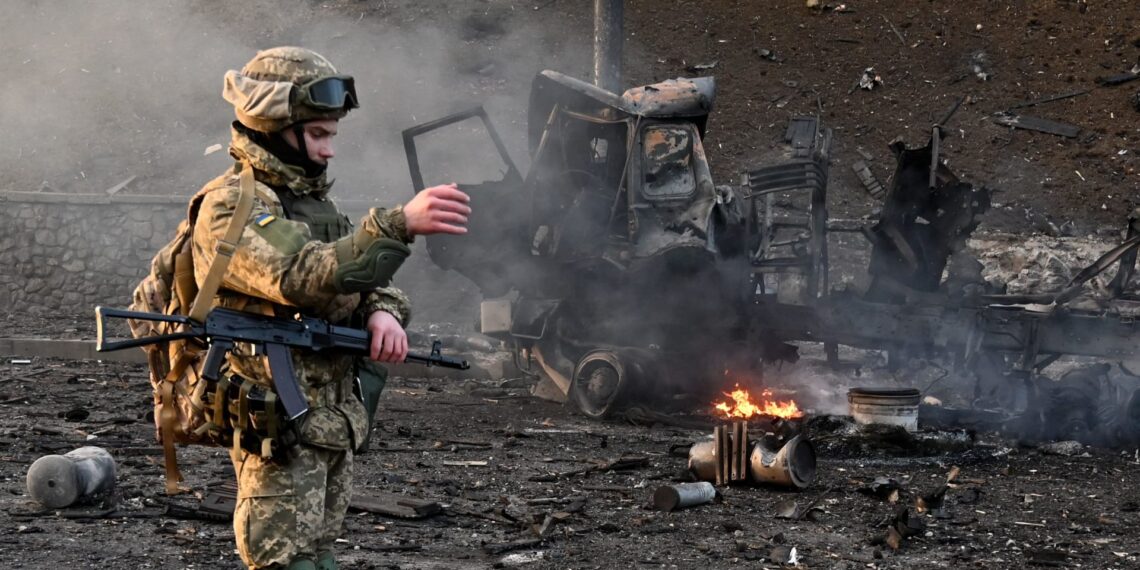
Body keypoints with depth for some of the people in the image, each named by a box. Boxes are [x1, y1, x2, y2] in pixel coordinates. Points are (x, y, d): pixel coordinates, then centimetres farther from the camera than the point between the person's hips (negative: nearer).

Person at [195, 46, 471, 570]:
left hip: (336, 423, 9)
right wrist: (399, 225, -36)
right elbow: (303, 277, -28)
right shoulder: (231, 206, -13)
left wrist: (382, 312, -9)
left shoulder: (311, 200, 17)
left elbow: (361, 275, 16)